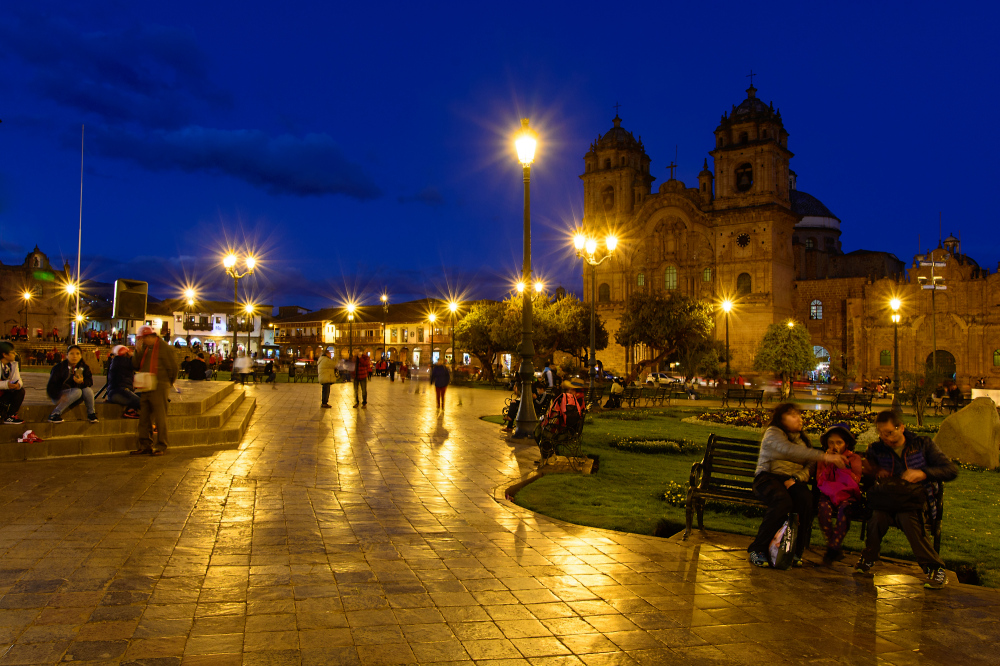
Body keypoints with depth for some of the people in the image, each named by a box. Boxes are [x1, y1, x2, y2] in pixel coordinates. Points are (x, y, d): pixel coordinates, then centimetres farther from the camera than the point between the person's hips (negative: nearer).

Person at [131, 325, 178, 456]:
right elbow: (136, 365, 10)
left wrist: (168, 382, 3)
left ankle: (161, 446, 3)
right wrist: (138, 351, -1)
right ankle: (145, 445, 16)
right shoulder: (145, 348, 15)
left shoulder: (164, 348, -6)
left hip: (158, 388, -7)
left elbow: (172, 367, -5)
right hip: (145, 388, 7)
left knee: (160, 417, -3)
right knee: (144, 417, 9)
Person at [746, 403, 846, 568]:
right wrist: (824, 456, -30)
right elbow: (789, 450, -22)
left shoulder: (802, 438, 20)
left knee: (806, 499, -30)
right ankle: (757, 549, -24)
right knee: (782, 501, -36)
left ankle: (796, 551, -19)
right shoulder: (773, 433, -1)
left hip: (794, 481, 5)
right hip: (768, 477, -5)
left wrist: (796, 479, -12)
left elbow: (810, 465, 11)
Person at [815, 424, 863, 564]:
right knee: (823, 507, -33)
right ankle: (836, 551, -24)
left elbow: (854, 481, -9)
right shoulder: (823, 458, 12)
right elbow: (820, 481, 2)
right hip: (828, 495, 1)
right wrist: (827, 463, -8)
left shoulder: (854, 458, 6)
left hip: (848, 496, -1)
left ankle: (833, 549, -25)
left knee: (844, 509, -36)